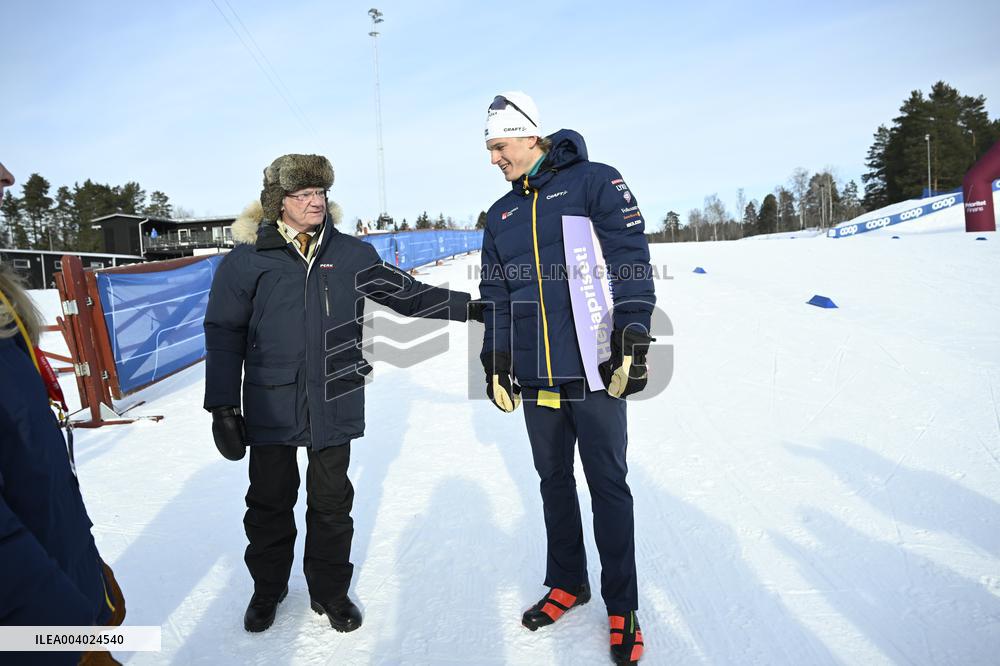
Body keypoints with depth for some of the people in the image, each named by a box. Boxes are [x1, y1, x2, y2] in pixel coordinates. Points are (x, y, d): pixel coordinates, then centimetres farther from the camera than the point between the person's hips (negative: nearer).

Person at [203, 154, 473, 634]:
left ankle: (330, 590, 33)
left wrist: (467, 306, 2)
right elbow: (224, 334, 0)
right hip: (271, 407, -1)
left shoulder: (352, 254, 2)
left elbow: (406, 293, 8)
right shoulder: (247, 260, -4)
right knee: (270, 501, 14)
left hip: (335, 404, 1)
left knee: (332, 503, 12)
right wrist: (222, 406, -2)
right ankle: (267, 588, 38)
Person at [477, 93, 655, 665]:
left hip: (595, 370, -5)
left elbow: (632, 259, -8)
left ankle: (622, 606, 21)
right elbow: (495, 295, 17)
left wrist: (633, 339, -14)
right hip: (535, 376, 5)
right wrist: (496, 364, 13)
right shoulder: (500, 214, 14)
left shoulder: (594, 181, -3)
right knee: (554, 480, 15)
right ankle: (568, 582, 35)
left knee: (608, 484, 5)